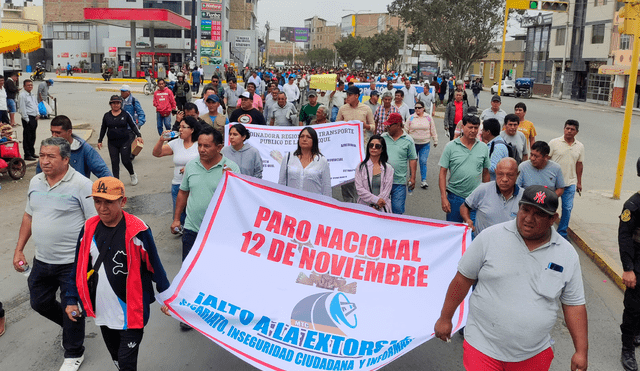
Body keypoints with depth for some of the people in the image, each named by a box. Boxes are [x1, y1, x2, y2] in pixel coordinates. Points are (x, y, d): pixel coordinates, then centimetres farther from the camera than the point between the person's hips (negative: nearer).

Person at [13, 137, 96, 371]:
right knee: (39, 303, 20)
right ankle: (70, 327, 48)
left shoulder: (81, 185, -16)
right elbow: (28, 216, 16)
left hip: (72, 263, -7)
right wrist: (19, 249, 13)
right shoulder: (36, 182, 5)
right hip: (42, 261, 7)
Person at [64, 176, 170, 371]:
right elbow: (80, 267, 9)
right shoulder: (89, 229, -2)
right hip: (103, 310, 5)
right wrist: (72, 299, 11)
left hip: (131, 311, -5)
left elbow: (155, 267, -9)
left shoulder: (137, 231, -18)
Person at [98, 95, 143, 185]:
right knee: (114, 162, -1)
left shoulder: (125, 114, 1)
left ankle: (133, 175, 23)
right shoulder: (107, 116, 8)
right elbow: (103, 129, 15)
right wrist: (100, 141, 14)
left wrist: (138, 135, -10)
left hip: (125, 141, -2)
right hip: (112, 143, 3)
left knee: (126, 160, -5)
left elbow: (133, 126, 3)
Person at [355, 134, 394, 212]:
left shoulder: (388, 168, 10)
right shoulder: (361, 167, 10)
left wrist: (376, 206, -9)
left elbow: (386, 191, 3)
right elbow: (359, 189, 0)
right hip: (364, 207, 0)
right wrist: (376, 200, -11)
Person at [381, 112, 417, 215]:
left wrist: (412, 178, -2)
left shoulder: (408, 140, 0)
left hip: (399, 181, -2)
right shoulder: (383, 137, 6)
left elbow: (413, 159, 3)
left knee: (398, 209, -1)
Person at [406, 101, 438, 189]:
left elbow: (433, 130, 10)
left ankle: (423, 180, -2)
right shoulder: (411, 118, 2)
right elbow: (406, 130, 6)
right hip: (413, 143, 1)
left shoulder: (429, 118, 4)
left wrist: (435, 141, 12)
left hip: (425, 144, -1)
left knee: (423, 162, -6)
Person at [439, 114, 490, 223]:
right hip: (455, 196, -1)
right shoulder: (451, 146, -2)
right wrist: (444, 198, -9)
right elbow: (442, 173, -3)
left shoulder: (483, 147, 6)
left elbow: (486, 173, 12)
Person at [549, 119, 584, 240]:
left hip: (570, 183, 3)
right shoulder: (554, 143, -4)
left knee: (567, 208, 4)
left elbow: (579, 164, 13)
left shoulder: (580, 146, 7)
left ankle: (562, 233, 16)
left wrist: (579, 182, 14)